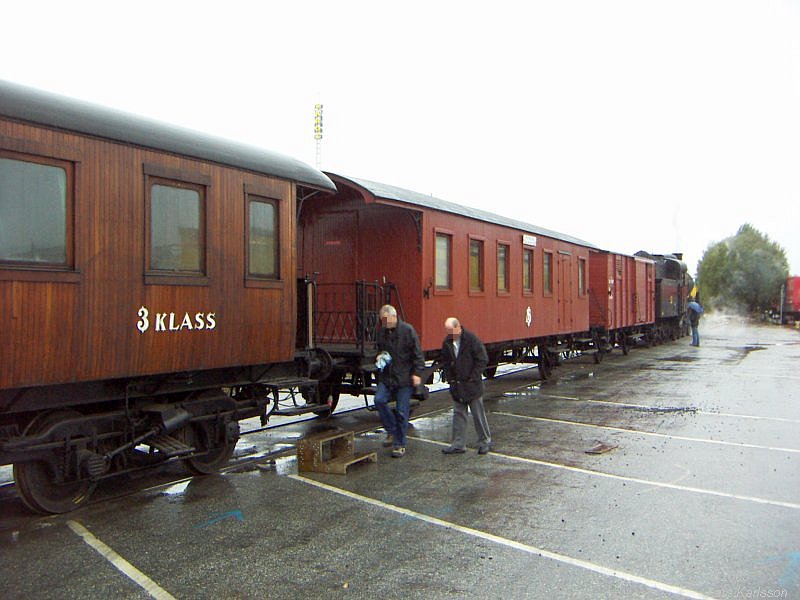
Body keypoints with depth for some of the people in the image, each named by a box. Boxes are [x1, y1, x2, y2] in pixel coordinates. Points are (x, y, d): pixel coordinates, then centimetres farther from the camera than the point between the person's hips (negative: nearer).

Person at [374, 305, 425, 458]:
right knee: (379, 400, -15)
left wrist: (417, 373, -13)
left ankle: (399, 445, 14)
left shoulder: (407, 330, -8)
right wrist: (379, 356, 3)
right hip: (386, 376, 5)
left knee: (401, 411, 0)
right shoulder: (381, 332, 9)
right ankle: (392, 431, 8)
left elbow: (418, 354, -7)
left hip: (405, 377, -5)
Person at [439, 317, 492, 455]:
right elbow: (445, 362, 15)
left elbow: (483, 360, -12)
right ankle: (458, 445, 15)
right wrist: (448, 377, 3)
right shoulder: (447, 342, 3)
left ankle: (485, 441, 19)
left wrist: (473, 377, -13)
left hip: (472, 385, -5)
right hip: (456, 385, 5)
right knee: (458, 414, 9)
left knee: (478, 414, 5)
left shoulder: (471, 339, -14)